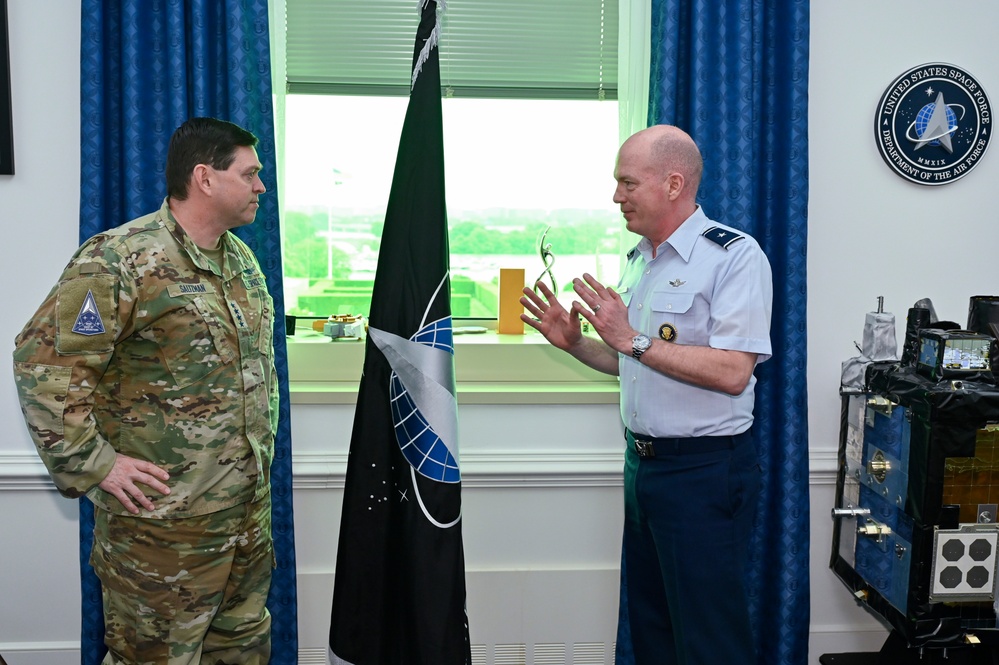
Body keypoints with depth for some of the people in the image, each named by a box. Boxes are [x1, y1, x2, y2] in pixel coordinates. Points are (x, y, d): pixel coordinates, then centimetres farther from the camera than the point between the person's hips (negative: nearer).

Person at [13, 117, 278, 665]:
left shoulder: (241, 257, 11)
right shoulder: (120, 260, -16)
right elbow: (43, 361, -19)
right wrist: (94, 465, -18)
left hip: (250, 508, 8)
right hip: (162, 519, -7)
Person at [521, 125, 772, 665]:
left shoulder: (734, 256, -13)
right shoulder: (639, 261, 13)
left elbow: (732, 373, -23)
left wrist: (633, 339, -22)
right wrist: (574, 342, 5)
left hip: (704, 471, -8)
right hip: (643, 462, 8)